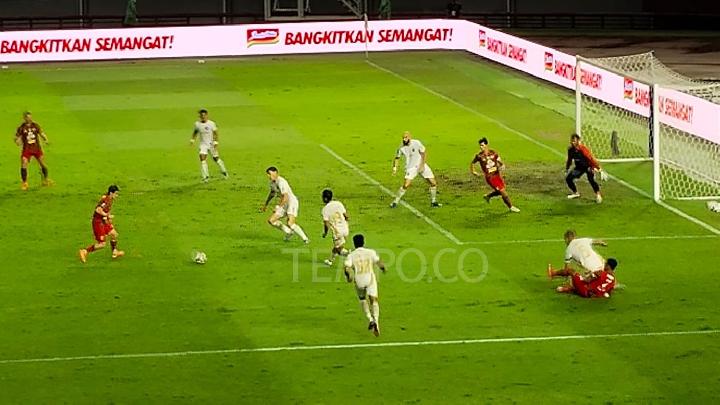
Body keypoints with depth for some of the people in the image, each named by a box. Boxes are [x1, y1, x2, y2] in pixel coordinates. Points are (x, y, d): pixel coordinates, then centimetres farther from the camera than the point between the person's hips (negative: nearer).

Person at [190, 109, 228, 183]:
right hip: (203, 144, 1)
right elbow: (195, 132, 15)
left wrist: (215, 142, -14)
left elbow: (215, 133, -6)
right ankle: (206, 176, -13)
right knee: (202, 158, -16)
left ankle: (224, 171, 33)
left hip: (211, 144, -1)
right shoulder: (197, 124, -4)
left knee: (216, 158, 8)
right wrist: (192, 139, 6)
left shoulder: (211, 123, -11)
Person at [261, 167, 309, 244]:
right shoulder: (272, 182, 7)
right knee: (271, 220, 4)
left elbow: (286, 198, -30)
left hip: (292, 202, -9)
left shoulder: (281, 182, -23)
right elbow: (272, 193, 27)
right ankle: (289, 232, 18)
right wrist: (265, 205, 29)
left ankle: (305, 239, -11)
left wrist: (278, 207, -30)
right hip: (284, 205, 9)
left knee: (290, 223, -26)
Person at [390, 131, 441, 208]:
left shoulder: (417, 143, -13)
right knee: (406, 185, -19)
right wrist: (394, 167, -7)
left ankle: (433, 202, 17)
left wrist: (422, 165, -14)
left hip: (421, 166, 1)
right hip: (411, 168, -1)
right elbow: (397, 158, 7)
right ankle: (395, 202, -6)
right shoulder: (402, 148, -8)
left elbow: (424, 154, -5)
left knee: (433, 183, -1)